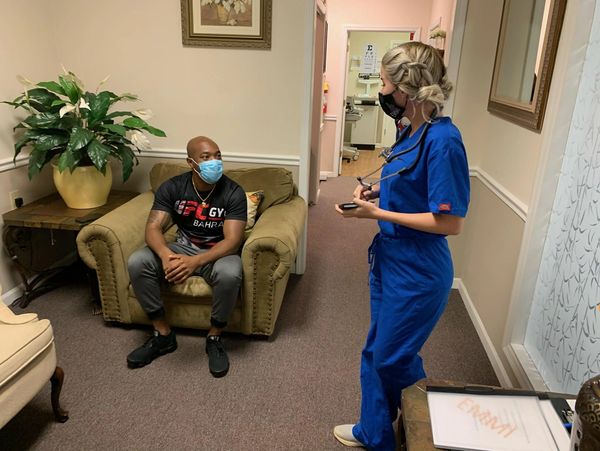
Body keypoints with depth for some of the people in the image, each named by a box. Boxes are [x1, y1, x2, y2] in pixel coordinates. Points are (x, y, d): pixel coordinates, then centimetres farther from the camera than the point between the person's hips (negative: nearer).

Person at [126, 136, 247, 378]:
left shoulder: (233, 192, -16)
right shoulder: (172, 187, -9)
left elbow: (232, 240, -24)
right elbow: (153, 227, -15)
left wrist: (196, 261, -40)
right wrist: (166, 254, -38)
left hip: (217, 252, -3)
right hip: (182, 247, 3)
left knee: (230, 274, -38)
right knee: (137, 262, -23)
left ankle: (214, 338, -11)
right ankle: (163, 335, -6)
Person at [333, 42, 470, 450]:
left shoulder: (443, 140, -23)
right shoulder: (413, 131, 5)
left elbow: (450, 221, -24)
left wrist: (376, 213, -22)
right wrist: (378, 191, 0)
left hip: (417, 273, -9)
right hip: (389, 260, 9)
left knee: (395, 359, 10)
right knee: (376, 353, 20)